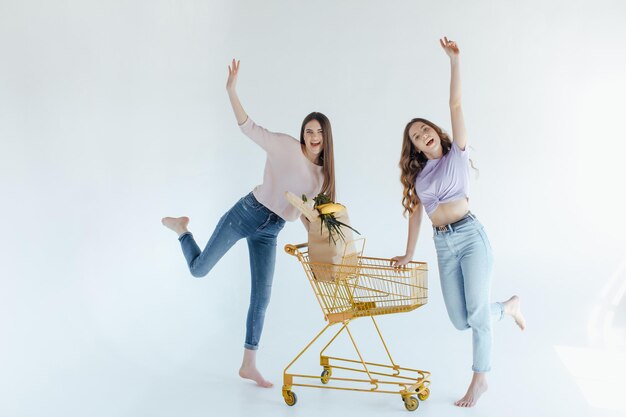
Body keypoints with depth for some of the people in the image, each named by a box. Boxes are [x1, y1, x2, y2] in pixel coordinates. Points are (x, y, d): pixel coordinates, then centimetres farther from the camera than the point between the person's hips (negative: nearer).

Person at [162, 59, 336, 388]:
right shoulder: (285, 146, -8)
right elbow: (248, 127, -12)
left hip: (270, 232, 5)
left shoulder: (322, 174, 9)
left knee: (262, 297, 3)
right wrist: (231, 91, -24)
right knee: (198, 269, 2)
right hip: (247, 213, -5)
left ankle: (248, 365, 15)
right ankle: (181, 228, 35)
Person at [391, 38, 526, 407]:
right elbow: (416, 212, 16)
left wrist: (455, 61, -12)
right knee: (460, 321, 3)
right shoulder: (418, 174, 16)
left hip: (471, 236, -5)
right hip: (443, 245, 5)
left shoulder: (457, 154, 4)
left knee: (476, 312, -8)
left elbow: (456, 105, -5)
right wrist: (408, 254, 14)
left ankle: (480, 379, 9)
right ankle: (508, 306, 30)